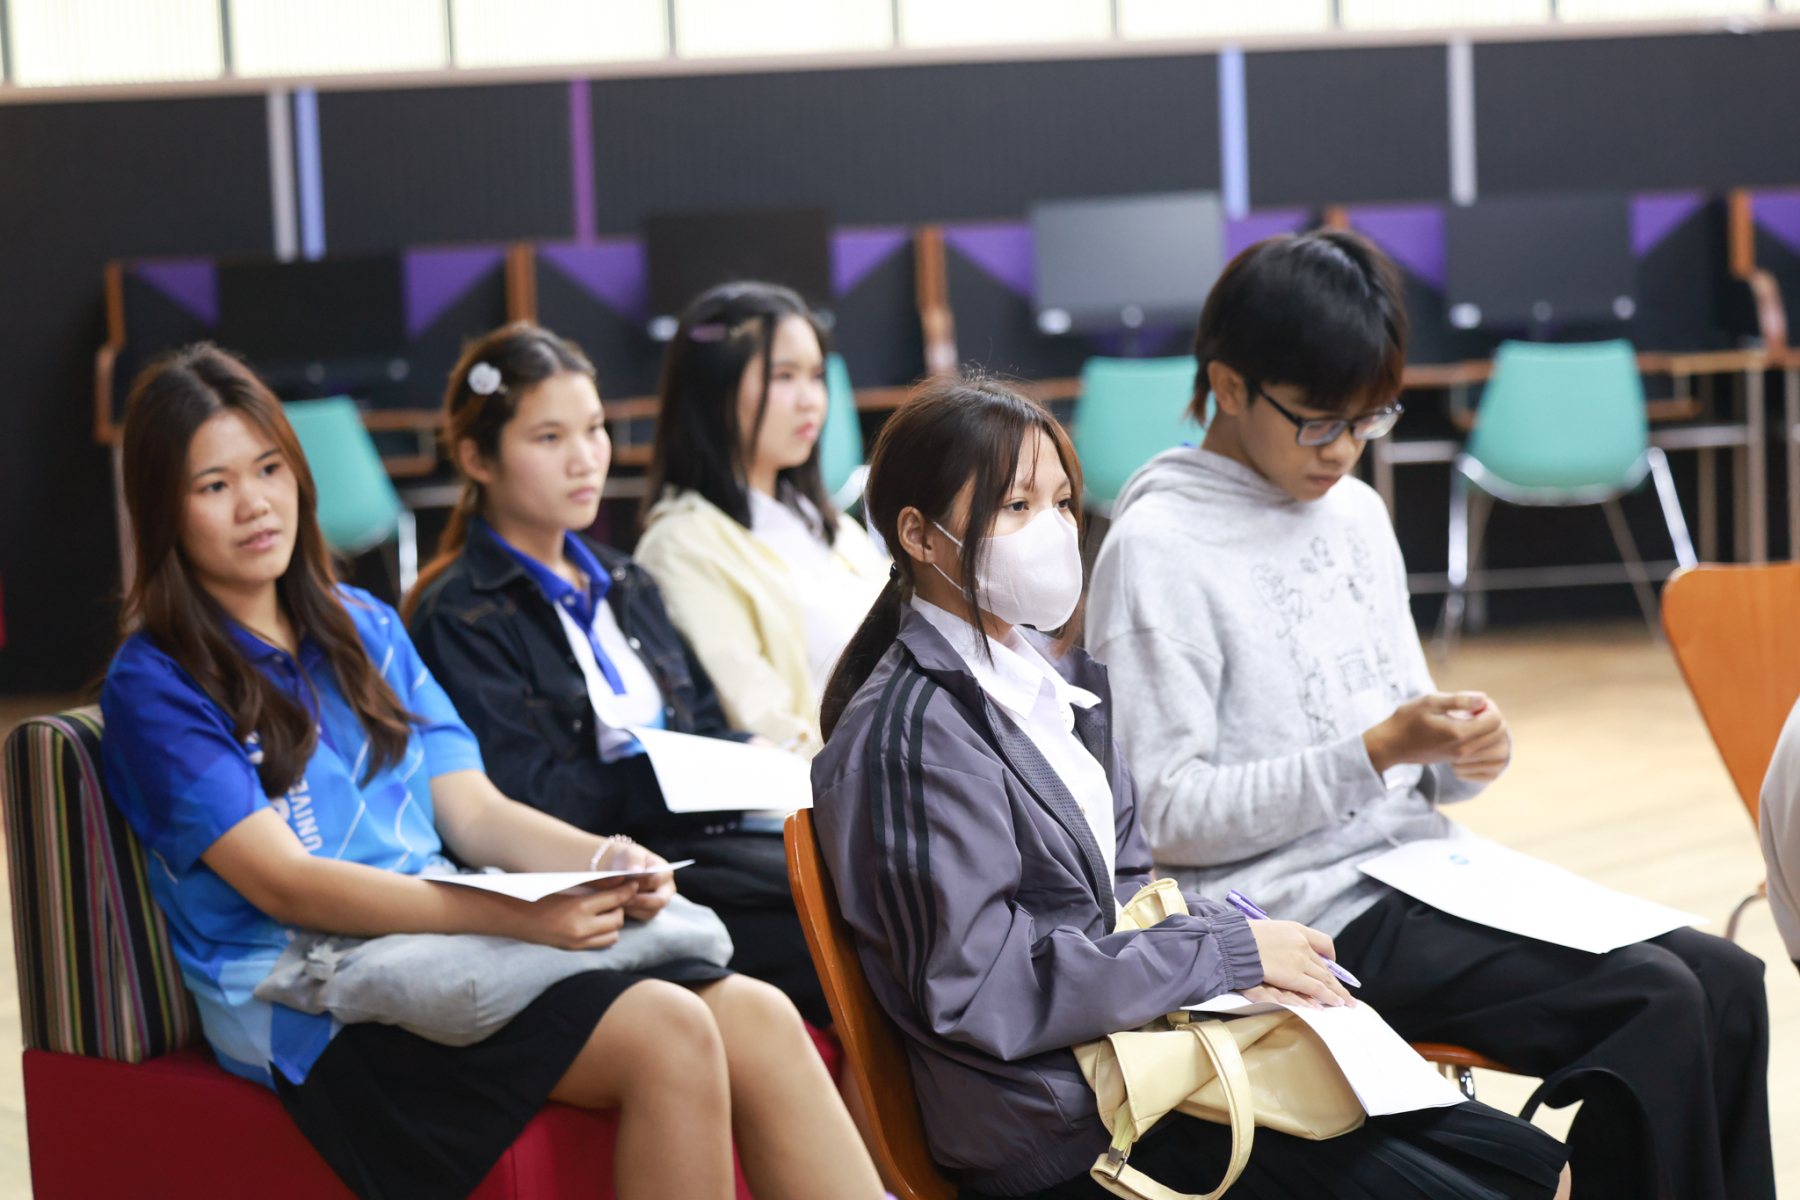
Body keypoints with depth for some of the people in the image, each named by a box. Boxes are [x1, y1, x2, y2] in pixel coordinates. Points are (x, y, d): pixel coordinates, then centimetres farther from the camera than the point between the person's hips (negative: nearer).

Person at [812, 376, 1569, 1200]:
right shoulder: (911, 729, -14)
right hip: (1068, 1130, -9)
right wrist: (1227, 953, -15)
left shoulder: (1056, 676, 14)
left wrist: (1248, 958, -1)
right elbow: (980, 987, -20)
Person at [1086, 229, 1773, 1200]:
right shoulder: (1158, 546, -10)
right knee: (1657, 1007, -21)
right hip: (1307, 919, -8)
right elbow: (1168, 814, -14)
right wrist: (1377, 751, -20)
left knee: (1726, 983, -9)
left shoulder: (1355, 511, 13)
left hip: (1416, 865, 8)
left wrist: (1460, 759, -5)